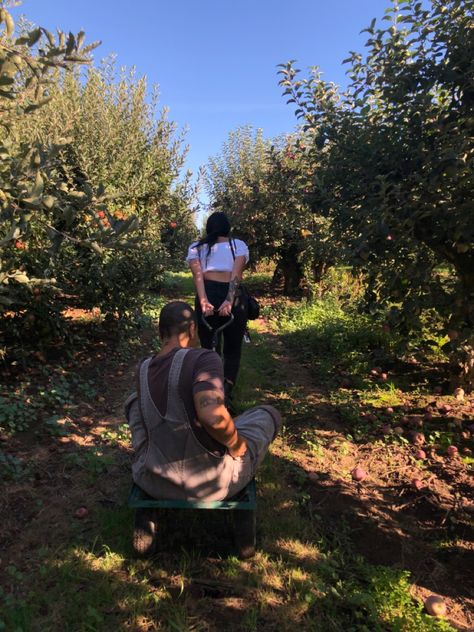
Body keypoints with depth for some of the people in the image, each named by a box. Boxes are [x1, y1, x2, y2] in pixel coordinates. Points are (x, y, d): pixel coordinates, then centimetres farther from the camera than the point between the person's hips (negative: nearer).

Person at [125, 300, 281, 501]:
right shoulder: (205, 358, -20)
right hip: (211, 485, -4)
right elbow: (212, 416, -34)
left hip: (153, 481, 4)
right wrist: (235, 444, -18)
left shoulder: (143, 369, -2)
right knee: (270, 414, 20)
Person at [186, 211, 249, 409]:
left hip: (208, 297, 1)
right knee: (233, 349, 10)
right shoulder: (239, 245, 12)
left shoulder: (196, 247, 15)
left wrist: (204, 301, -14)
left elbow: (198, 275, -2)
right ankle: (226, 391, -10)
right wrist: (229, 301, -15)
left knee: (206, 347, 13)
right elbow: (236, 274, -4)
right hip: (232, 298, -1)